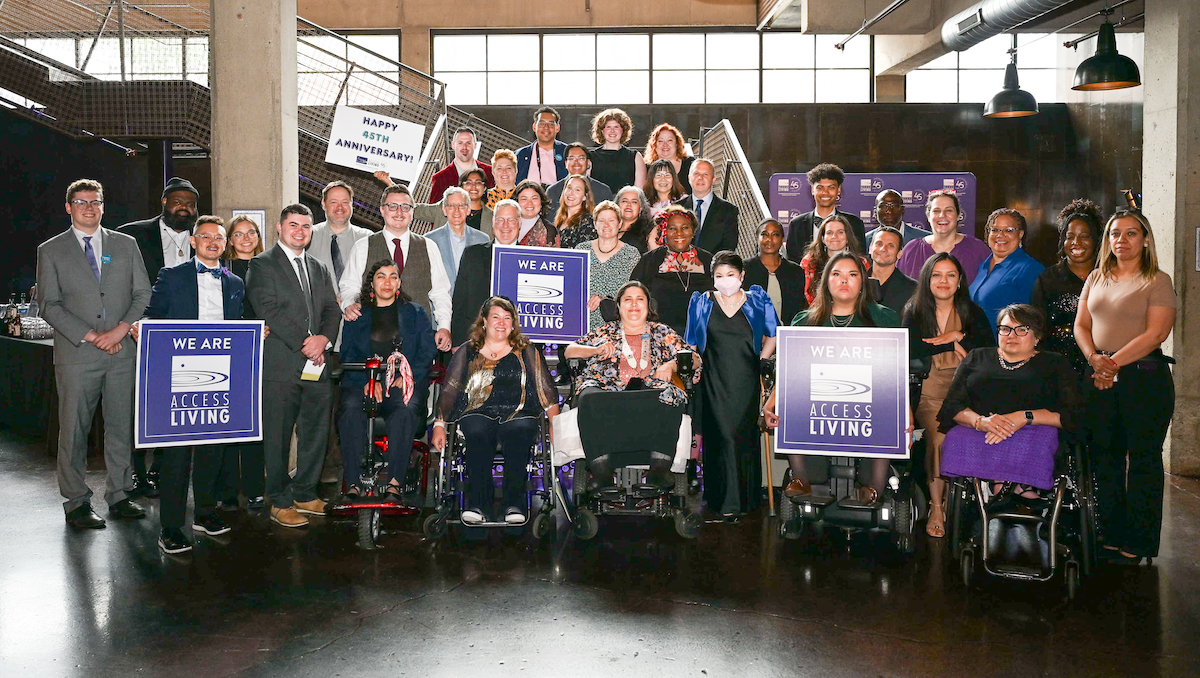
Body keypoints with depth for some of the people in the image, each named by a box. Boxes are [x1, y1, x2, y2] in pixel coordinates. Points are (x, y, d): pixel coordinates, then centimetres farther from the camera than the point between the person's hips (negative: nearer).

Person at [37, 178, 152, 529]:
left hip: (121, 352, 2)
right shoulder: (51, 250, 6)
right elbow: (49, 305, -1)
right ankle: (77, 502, 11)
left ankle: (119, 495, 16)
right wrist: (90, 336, -10)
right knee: (74, 430, 1)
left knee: (121, 426, 6)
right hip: (76, 355, -2)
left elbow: (143, 294, 8)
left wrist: (121, 329, -7)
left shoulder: (126, 244, 12)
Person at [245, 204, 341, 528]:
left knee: (316, 432, 8)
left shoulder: (319, 269, 20)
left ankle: (305, 494, 22)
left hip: (316, 365, 6)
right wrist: (304, 342, -14)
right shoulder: (262, 265, 2)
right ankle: (280, 502, 9)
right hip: (281, 365, -5)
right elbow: (268, 310, -10)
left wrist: (323, 338, -7)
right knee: (278, 436, -1)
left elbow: (332, 310, 13)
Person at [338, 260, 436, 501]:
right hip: (363, 383, 1)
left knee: (406, 410, -35)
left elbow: (427, 352, 8)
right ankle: (353, 483, -31)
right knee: (350, 410, -32)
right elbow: (348, 356, 9)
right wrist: (368, 381, -10)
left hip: (403, 384, -1)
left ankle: (395, 482, -36)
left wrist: (407, 377, -9)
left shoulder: (415, 313, 17)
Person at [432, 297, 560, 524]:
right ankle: (477, 504, -37)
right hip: (478, 413, 0)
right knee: (478, 433, -34)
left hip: (519, 414, 0)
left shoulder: (527, 352, 18)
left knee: (518, 431, -35)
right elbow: (449, 391, 14)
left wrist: (556, 425, 0)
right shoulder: (467, 352, 18)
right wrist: (439, 425, 1)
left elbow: (546, 389, 12)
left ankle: (514, 503, -37)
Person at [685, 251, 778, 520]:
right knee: (722, 436, -5)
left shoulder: (757, 301, 6)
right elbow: (690, 344, 12)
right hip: (715, 383, 0)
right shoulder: (702, 303, 8)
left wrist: (761, 361, 5)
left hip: (746, 382, 0)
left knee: (745, 435, 2)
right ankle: (727, 501, 0)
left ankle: (747, 498, 14)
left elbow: (773, 334, 14)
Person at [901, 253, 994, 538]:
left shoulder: (972, 312, 13)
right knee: (939, 432, -27)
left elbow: (991, 347, -1)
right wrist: (955, 344, -5)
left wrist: (956, 335, -6)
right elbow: (909, 348, -9)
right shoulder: (914, 311, 9)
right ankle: (936, 506, -17)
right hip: (928, 389, -1)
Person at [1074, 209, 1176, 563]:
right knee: (1105, 459, 9)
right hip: (1100, 378, 5)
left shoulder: (1157, 281, -3)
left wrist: (1114, 362, -17)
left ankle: (1139, 544, 9)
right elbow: (1081, 325, 11)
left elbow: (1155, 334, -13)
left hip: (1144, 378, -5)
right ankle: (1111, 537, 20)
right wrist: (1095, 358, -7)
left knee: (1143, 461, 1)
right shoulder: (1096, 278, 14)